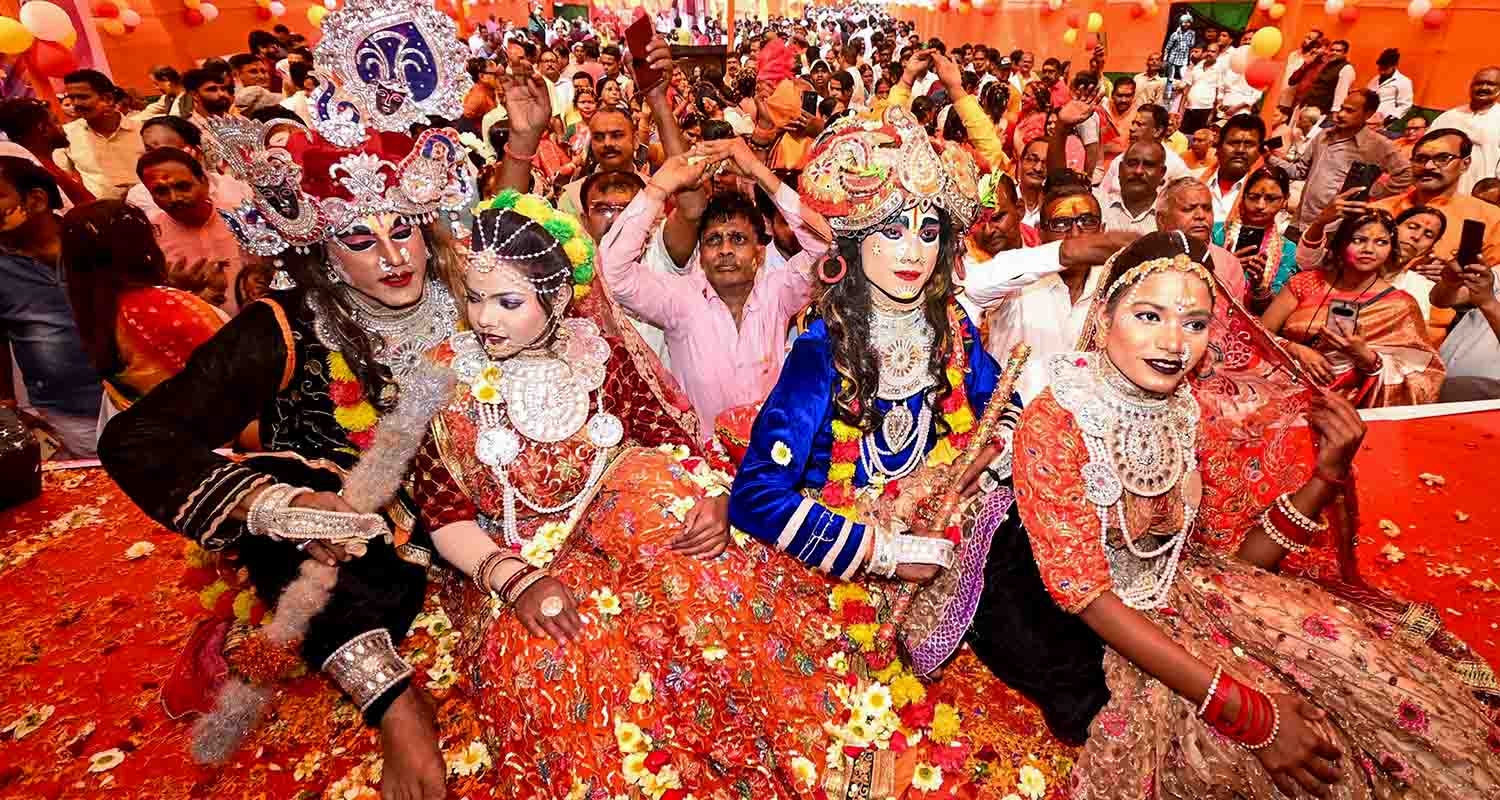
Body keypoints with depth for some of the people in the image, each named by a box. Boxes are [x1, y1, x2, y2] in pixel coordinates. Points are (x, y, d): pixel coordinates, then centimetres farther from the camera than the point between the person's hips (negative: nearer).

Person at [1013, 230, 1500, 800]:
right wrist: (1245, 710, -25)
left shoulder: (1200, 412, -5)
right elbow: (1084, 594, -24)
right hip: (1103, 628, -5)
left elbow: (1236, 558, 0)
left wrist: (1327, 473, -13)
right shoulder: (1052, 424, -24)